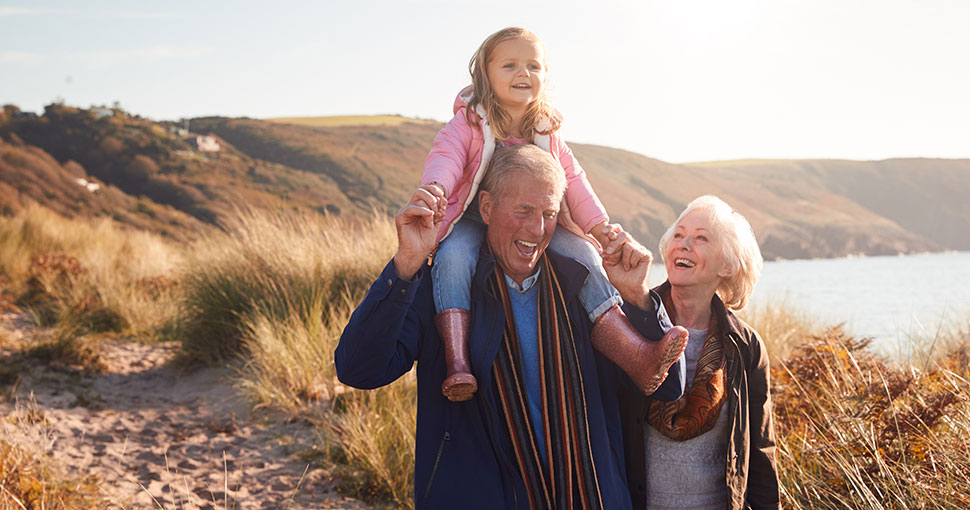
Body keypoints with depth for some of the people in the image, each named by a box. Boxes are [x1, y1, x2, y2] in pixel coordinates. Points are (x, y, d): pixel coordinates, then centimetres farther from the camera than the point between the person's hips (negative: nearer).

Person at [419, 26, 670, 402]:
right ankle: (457, 362, -42)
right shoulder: (469, 122, -4)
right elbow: (446, 156, -20)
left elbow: (571, 179, 9)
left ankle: (634, 355, -26)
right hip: (473, 219, -3)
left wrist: (599, 226, -4)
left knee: (582, 255, -19)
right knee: (453, 257, -36)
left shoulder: (546, 130, 9)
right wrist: (435, 187, -45)